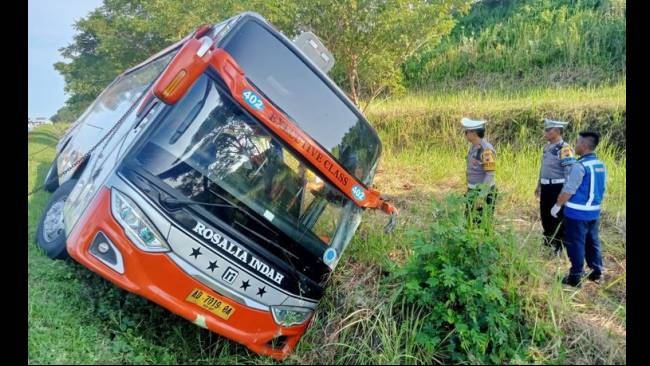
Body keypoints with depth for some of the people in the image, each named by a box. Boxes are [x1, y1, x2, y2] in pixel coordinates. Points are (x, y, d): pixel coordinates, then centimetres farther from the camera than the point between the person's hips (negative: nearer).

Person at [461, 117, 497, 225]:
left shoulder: (487, 150, -22)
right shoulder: (474, 147, 8)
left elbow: (490, 174, -23)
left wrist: (481, 196, -25)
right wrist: (470, 190, 21)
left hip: (484, 192, -9)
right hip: (474, 191, 9)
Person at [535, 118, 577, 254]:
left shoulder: (564, 149, -18)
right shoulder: (547, 147, 9)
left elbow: (570, 173, -21)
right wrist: (538, 185, 22)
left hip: (558, 188, -8)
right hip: (546, 188, 8)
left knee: (557, 217, 3)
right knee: (545, 215, 17)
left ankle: (559, 246, 17)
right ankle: (548, 241, 34)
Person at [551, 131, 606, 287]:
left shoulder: (580, 166, -19)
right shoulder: (601, 165, 7)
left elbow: (568, 190, -19)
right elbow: (600, 190, 15)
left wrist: (557, 205, -8)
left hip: (577, 213, -8)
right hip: (594, 212, 8)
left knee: (576, 244, 1)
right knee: (592, 242, 18)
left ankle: (575, 277, 8)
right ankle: (597, 273, 28)